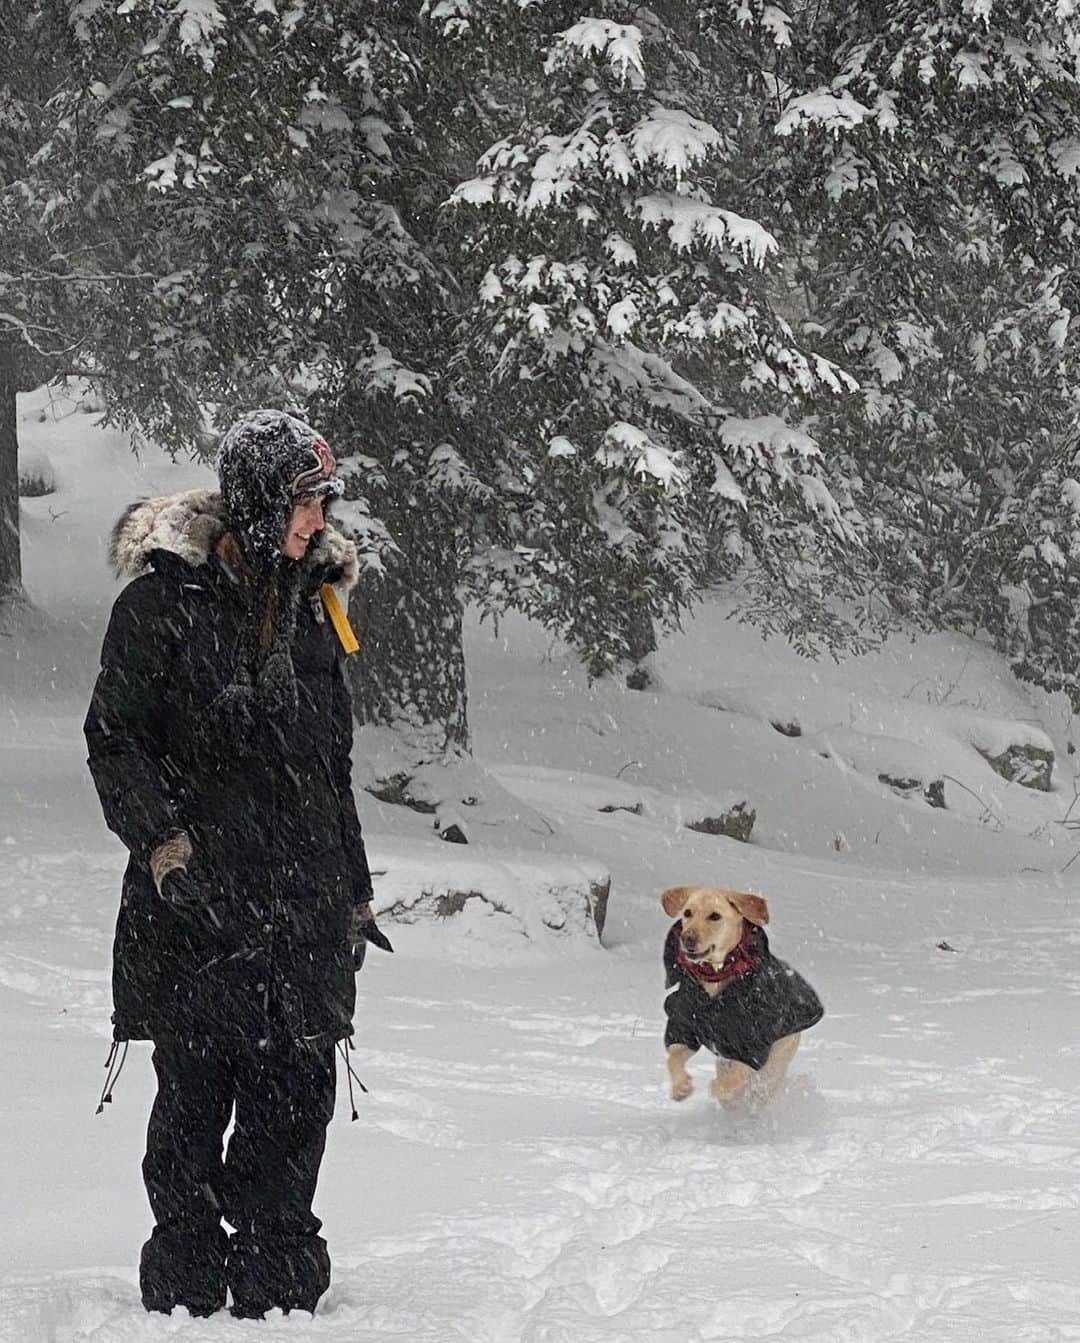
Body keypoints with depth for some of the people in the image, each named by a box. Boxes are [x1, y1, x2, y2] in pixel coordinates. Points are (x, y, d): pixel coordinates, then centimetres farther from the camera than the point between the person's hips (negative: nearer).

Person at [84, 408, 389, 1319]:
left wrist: (354, 891, 22)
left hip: (303, 901, 5)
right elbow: (115, 739, -4)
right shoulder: (166, 600, -3)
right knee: (197, 1085, -3)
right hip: (198, 896, -5)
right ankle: (187, 1272, 7)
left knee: (297, 1089, 3)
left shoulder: (308, 607, 16)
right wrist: (162, 836, -17)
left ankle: (275, 1277, 13)